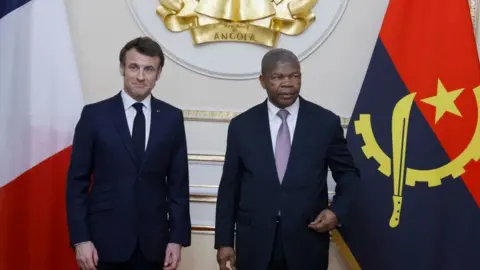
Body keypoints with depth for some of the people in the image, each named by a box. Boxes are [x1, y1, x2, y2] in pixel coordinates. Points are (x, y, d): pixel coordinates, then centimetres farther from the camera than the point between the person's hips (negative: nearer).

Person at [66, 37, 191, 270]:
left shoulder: (172, 118, 4)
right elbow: (77, 182, -1)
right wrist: (80, 238, -8)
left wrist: (177, 238, -1)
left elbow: (178, 183, 4)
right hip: (104, 240, -1)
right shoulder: (94, 115, -1)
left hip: (152, 242, 2)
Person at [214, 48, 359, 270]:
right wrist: (224, 241, 3)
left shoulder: (326, 122, -1)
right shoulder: (241, 125, 2)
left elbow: (348, 173, 10)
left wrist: (337, 210, -7)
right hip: (254, 245, 1)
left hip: (307, 244, 0)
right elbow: (229, 186, 5)